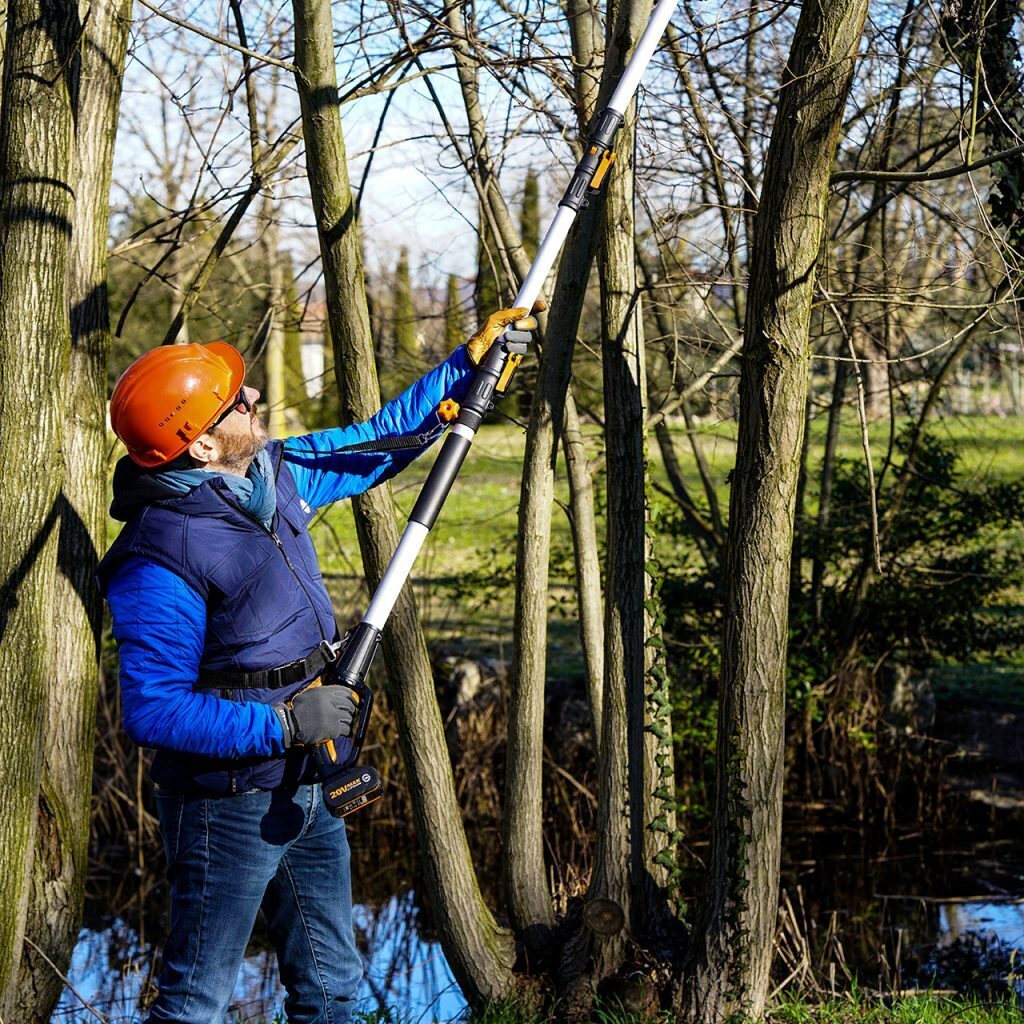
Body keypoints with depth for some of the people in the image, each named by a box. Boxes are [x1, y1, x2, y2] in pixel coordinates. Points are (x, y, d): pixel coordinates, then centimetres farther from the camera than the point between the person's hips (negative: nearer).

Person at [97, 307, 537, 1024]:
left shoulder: (274, 473, 0)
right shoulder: (162, 560, -25)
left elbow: (379, 440, 16)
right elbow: (153, 709, -26)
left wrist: (470, 362, 12)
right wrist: (285, 722, -26)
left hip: (306, 791, 8)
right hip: (230, 805, -8)